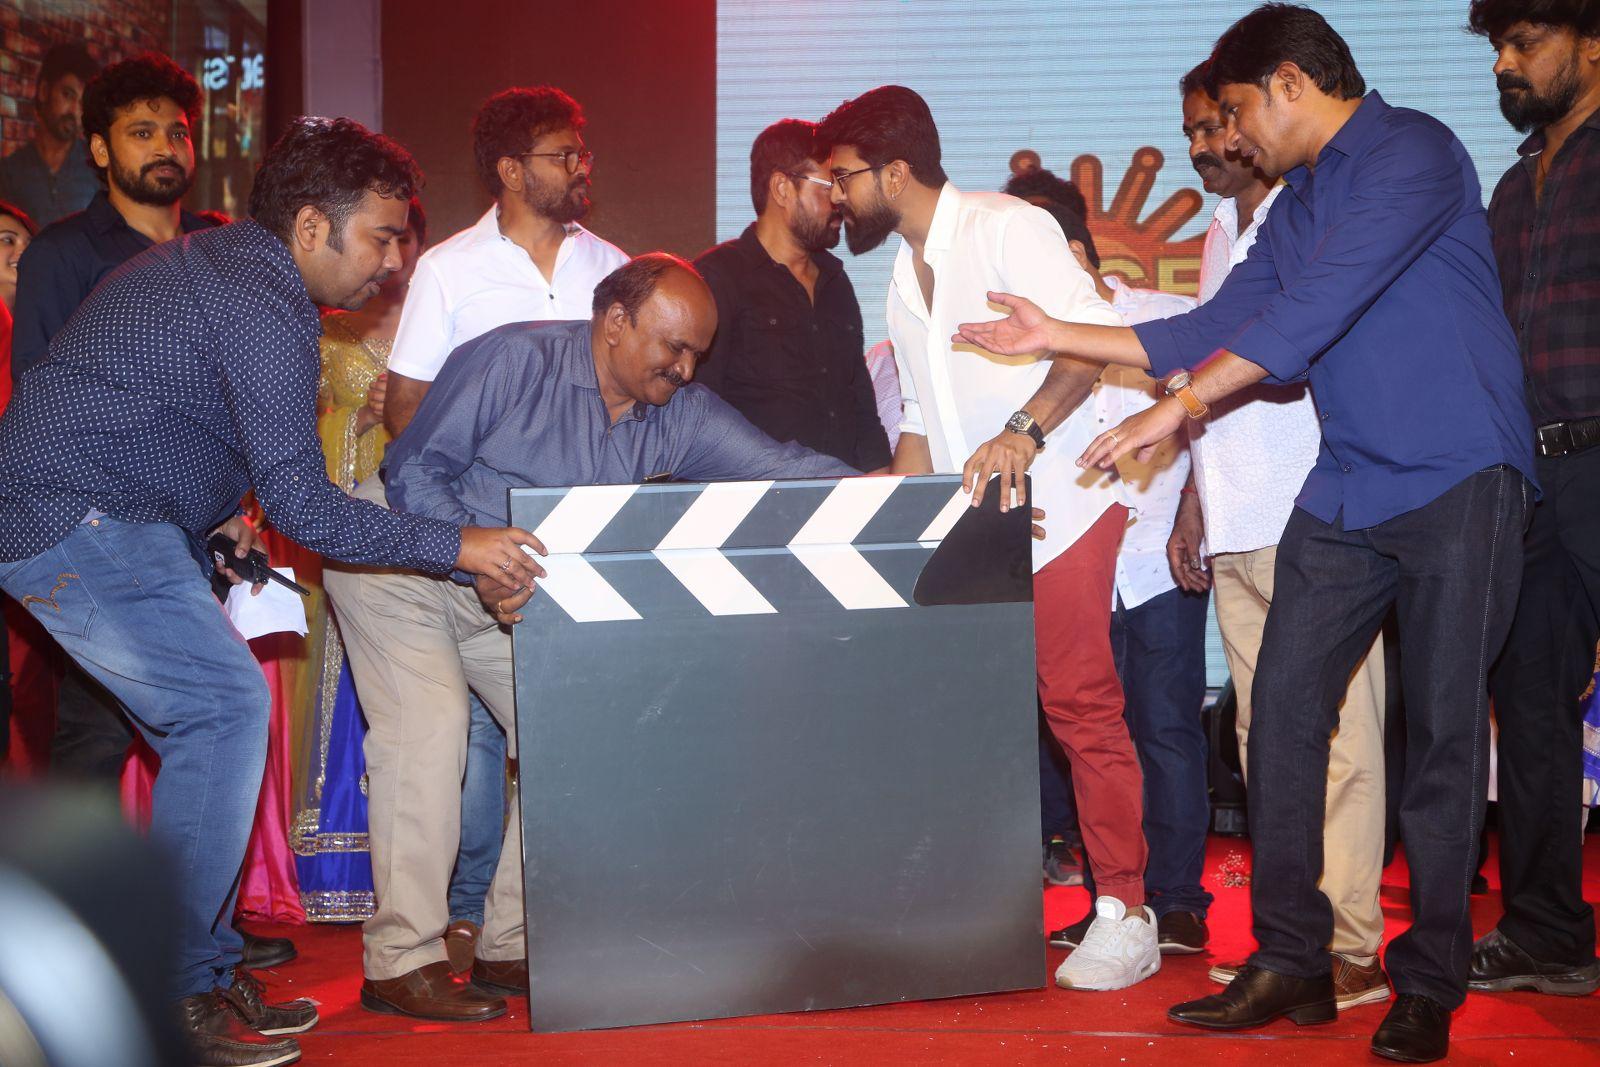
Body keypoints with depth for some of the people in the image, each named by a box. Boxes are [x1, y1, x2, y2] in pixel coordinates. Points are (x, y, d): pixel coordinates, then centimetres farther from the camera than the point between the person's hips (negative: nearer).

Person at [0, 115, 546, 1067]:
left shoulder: (208, 260, 15)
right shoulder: (264, 310, -18)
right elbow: (299, 504, -22)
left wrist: (210, 513, 21)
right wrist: (459, 548, -18)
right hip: (80, 525, -10)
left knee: (211, 715, 9)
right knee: (225, 703, -13)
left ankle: (202, 970, 13)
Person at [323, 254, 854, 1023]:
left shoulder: (678, 414, -5)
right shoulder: (513, 361, -22)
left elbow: (781, 468, -9)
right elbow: (412, 473, -21)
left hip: (514, 589, 6)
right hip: (400, 551, -6)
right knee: (430, 727, -20)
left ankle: (513, 947, 7)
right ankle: (400, 961, -14)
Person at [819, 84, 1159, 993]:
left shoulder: (1008, 228, -7)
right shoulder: (906, 281, 19)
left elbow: (1093, 336, -20)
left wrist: (1024, 432, -33)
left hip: (1058, 504, -8)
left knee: (1082, 704, -8)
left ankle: (1124, 916, -1)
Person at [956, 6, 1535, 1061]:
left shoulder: (1411, 154, -10)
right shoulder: (1296, 205, 17)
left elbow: (1313, 310, -20)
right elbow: (1219, 329, 18)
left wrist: (1179, 407, -19)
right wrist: (1059, 335, 16)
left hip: (1457, 482, -8)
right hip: (1346, 490, 8)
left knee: (1443, 735, -1)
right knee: (1283, 709, 0)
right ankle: (1292, 964, 8)